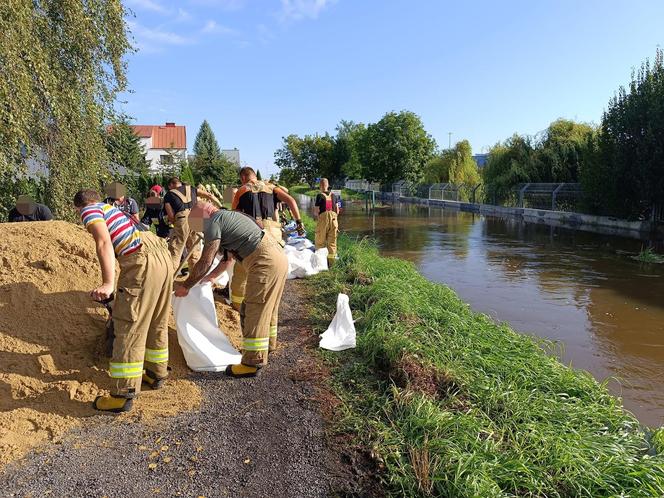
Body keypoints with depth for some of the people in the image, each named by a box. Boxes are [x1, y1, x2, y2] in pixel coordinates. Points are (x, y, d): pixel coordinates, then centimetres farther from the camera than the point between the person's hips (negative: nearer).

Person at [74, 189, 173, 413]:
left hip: (143, 263, -9)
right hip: (163, 257, 9)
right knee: (157, 323, 20)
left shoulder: (90, 211, 6)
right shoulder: (111, 208, 32)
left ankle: (123, 396, 4)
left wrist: (108, 283, -23)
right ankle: (157, 374, 36)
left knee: (130, 328, -2)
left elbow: (104, 243, -14)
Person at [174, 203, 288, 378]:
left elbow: (205, 262, -7)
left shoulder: (214, 222, -6)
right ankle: (263, 349, 35)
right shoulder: (227, 216, 23)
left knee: (255, 313, -2)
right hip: (278, 255, 10)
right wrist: (212, 276, 38)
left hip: (266, 262, -10)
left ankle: (252, 363, 5)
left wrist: (185, 286, 3)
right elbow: (229, 258, 31)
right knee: (263, 310, 21)